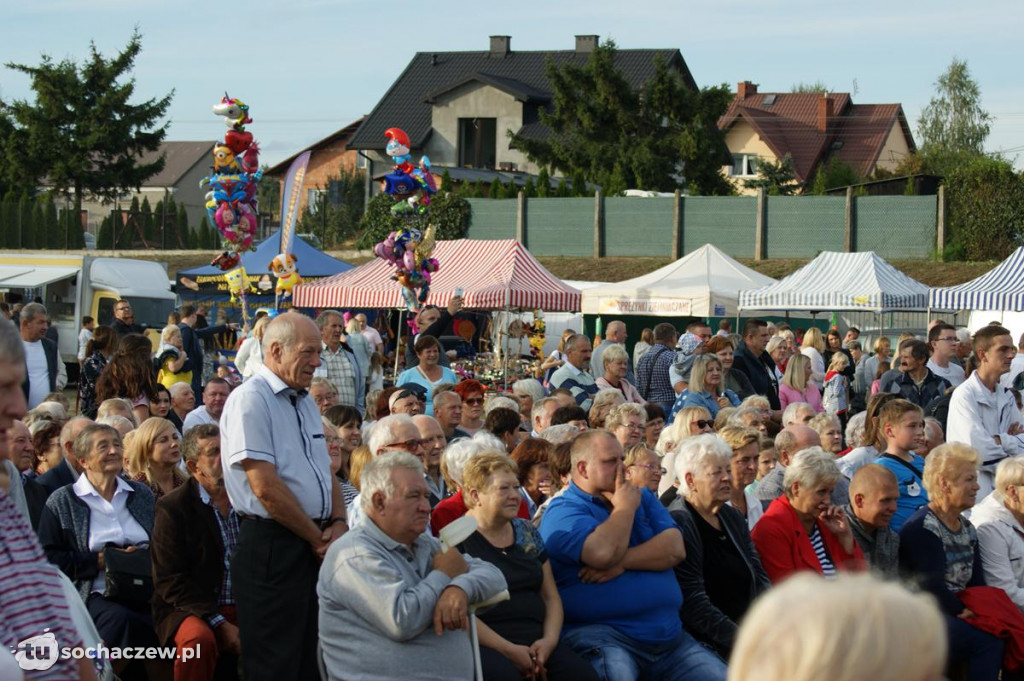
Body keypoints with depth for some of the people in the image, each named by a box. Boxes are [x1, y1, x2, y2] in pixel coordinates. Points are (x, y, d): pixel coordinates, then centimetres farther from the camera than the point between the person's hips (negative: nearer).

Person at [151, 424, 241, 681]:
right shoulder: (172, 507, -4)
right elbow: (170, 581, -9)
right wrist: (219, 624, -18)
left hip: (246, 609, 4)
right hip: (191, 610, -4)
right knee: (199, 639, -36)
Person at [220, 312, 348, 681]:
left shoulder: (305, 402, 17)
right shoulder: (251, 400, -12)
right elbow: (265, 487, -18)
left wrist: (337, 523, 1)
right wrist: (317, 538, -10)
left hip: (315, 547, 9)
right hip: (271, 547, -8)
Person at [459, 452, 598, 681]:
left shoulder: (528, 533, 19)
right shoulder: (458, 540, -2)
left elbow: (551, 597, 19)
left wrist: (549, 640, -1)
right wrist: (509, 650, -15)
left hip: (535, 642, 5)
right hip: (486, 645, -5)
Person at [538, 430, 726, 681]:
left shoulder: (642, 498, 18)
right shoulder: (563, 511, -3)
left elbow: (675, 549, 2)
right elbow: (603, 553, -23)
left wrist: (622, 561, -14)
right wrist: (625, 508, -4)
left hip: (669, 633, 7)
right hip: (599, 632, -6)